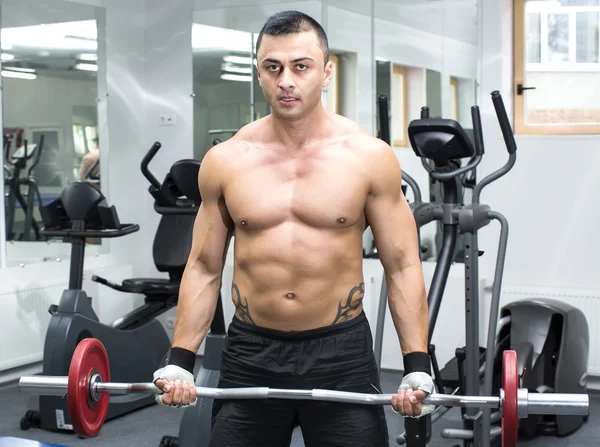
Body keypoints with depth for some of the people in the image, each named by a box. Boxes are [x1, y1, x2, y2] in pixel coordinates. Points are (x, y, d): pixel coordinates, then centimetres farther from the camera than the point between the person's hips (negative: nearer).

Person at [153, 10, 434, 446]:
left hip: (340, 351, -1)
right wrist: (180, 360, 1)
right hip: (250, 352, 2)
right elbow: (204, 268, 7)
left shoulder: (369, 156, -4)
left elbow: (402, 266, -2)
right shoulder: (225, 161, 1)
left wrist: (417, 366, -8)